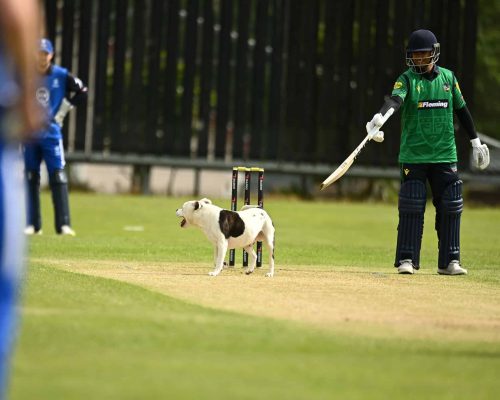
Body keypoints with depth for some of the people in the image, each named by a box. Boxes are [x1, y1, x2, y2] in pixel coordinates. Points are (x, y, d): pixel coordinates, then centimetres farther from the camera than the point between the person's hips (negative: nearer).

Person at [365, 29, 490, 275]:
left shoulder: (448, 77, 7)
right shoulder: (407, 79, -3)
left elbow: (461, 109, 17)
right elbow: (395, 99, -23)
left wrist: (475, 141, 17)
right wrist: (380, 117, -44)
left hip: (445, 156, 3)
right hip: (413, 156, -3)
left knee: (450, 207, 2)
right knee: (411, 208, -6)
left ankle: (449, 261, 9)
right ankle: (407, 259, 1)